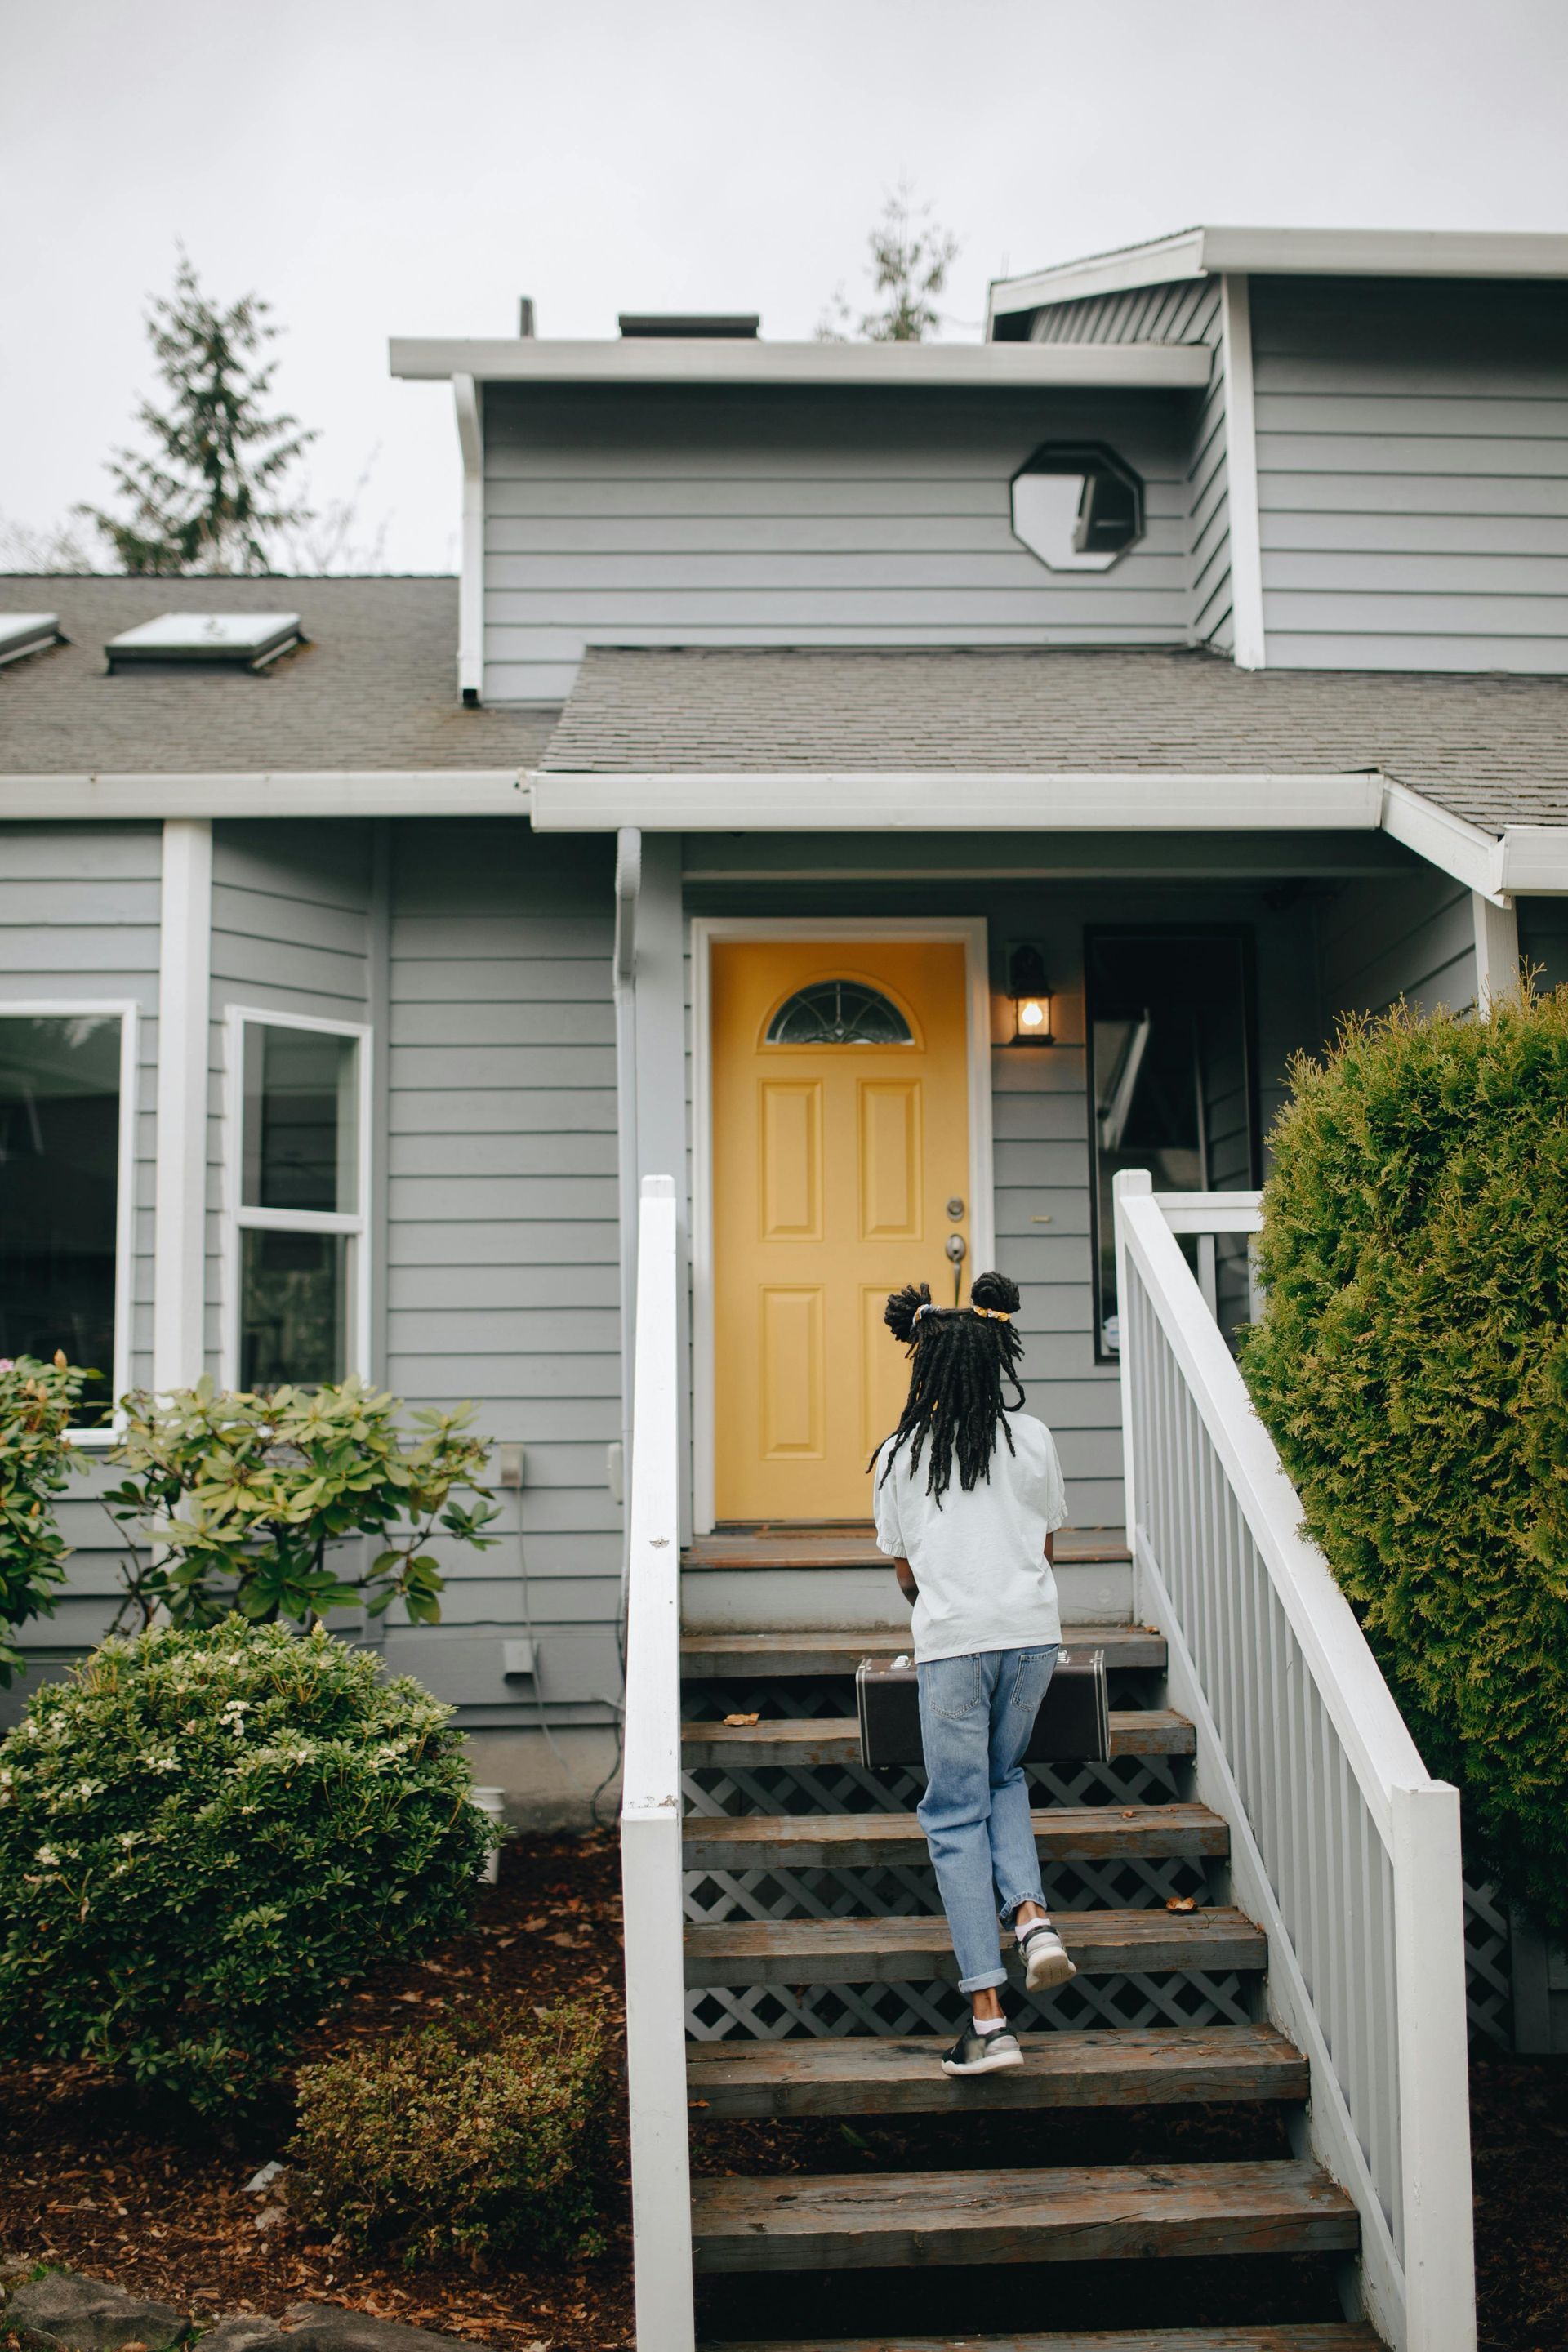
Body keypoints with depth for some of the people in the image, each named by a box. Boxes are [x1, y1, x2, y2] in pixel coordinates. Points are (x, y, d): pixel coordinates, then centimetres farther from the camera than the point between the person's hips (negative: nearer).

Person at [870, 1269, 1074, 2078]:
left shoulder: (901, 1452, 2)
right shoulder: (1033, 1438, 5)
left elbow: (903, 1569, 10)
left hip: (951, 1640, -2)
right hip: (1032, 1631, 3)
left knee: (957, 1815, 3)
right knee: (1003, 1778, 25)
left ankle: (988, 2018, -2)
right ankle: (1032, 1918, 1)